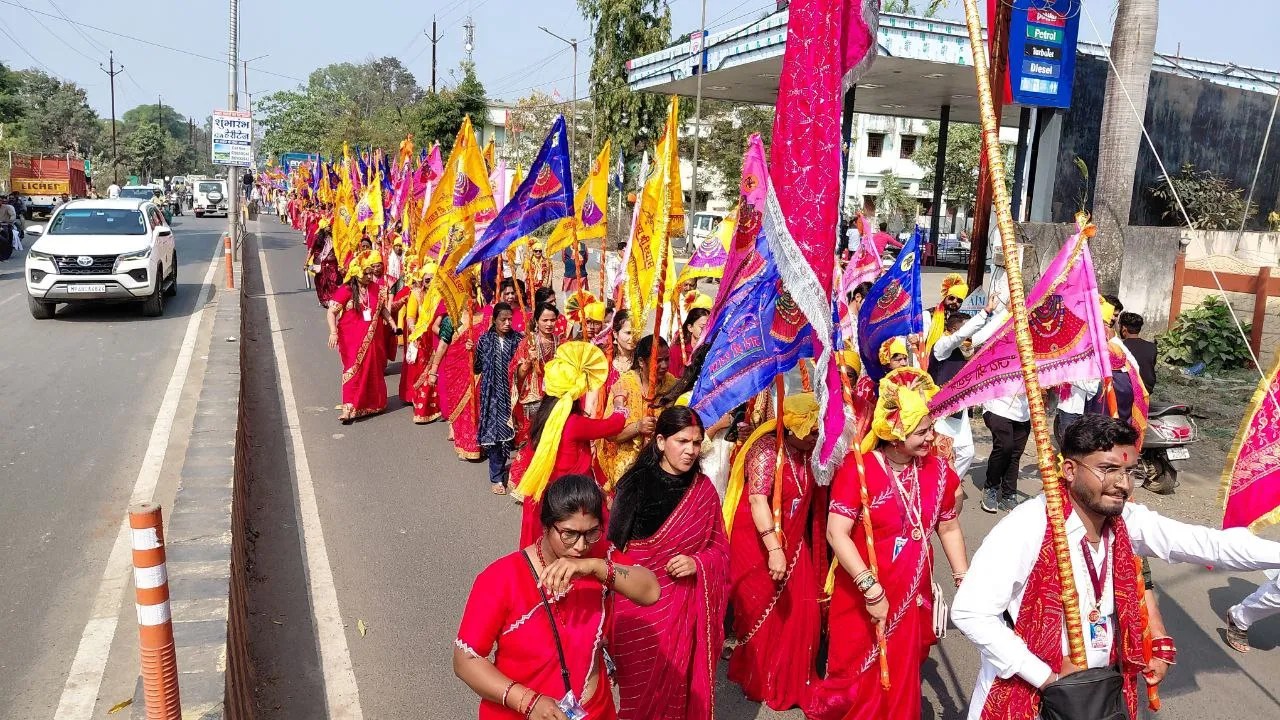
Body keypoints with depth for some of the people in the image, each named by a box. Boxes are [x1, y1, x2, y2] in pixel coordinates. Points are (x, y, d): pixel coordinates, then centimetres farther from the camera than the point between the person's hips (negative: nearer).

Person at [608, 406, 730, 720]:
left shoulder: (704, 489, 2)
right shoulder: (636, 484, -10)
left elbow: (720, 548, 7)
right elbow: (614, 544, -6)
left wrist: (697, 564, -12)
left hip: (688, 607, 3)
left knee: (683, 685, 13)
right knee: (644, 687, 9)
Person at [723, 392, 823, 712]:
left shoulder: (808, 452, 3)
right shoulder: (767, 449, -20)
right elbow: (758, 501, -28)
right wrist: (774, 549, -34)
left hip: (793, 543, 6)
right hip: (758, 544, -6)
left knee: (800, 613, 5)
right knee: (763, 615, 7)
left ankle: (792, 681, 23)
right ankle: (761, 684, 26)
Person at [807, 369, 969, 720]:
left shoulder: (938, 470, -3)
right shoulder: (858, 469, -19)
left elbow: (949, 529, 9)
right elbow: (837, 533, -22)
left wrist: (964, 581, 3)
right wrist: (872, 589, -25)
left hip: (912, 595, 4)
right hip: (862, 596, -4)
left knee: (900, 676, 17)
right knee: (858, 674, 11)